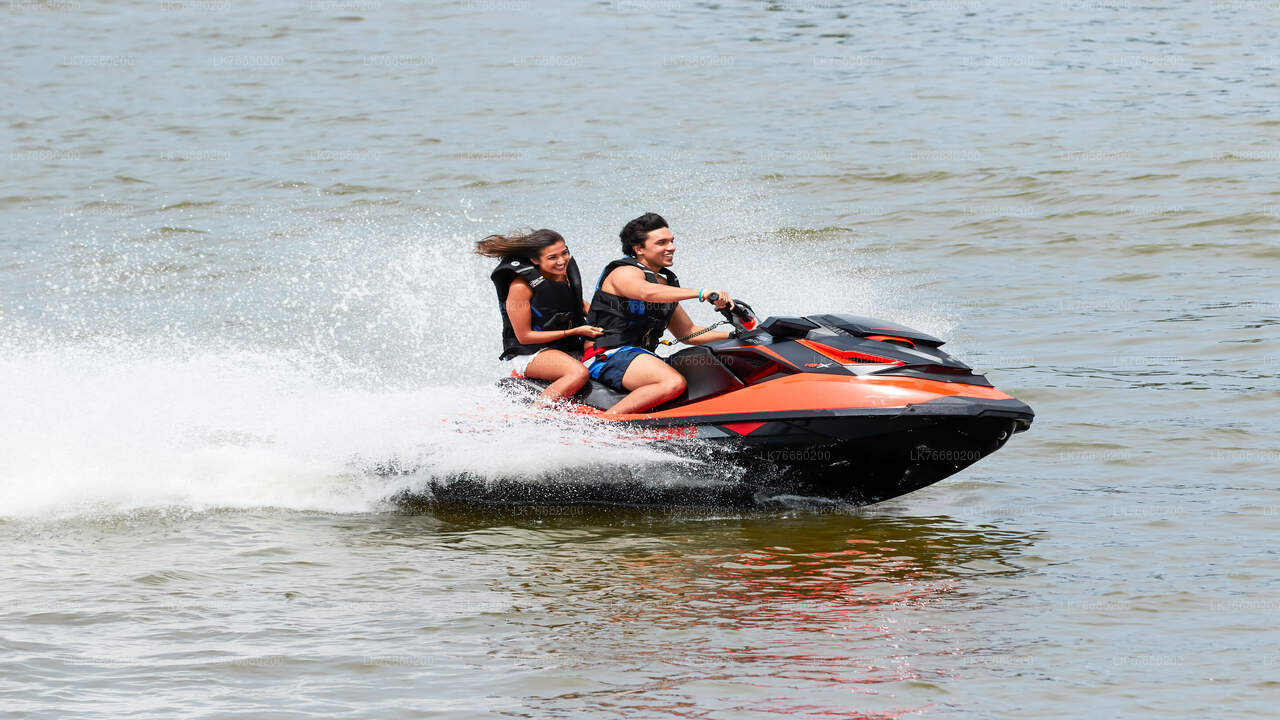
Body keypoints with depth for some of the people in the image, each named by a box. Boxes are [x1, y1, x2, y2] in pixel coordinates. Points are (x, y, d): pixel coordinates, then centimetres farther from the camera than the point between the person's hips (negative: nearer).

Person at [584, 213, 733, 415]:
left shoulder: (666, 282, 22)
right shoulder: (625, 273, -6)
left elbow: (688, 333, 25)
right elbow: (646, 292, -31)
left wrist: (734, 336, 12)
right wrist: (701, 293, -38)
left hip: (642, 357, 9)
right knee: (674, 383, -32)